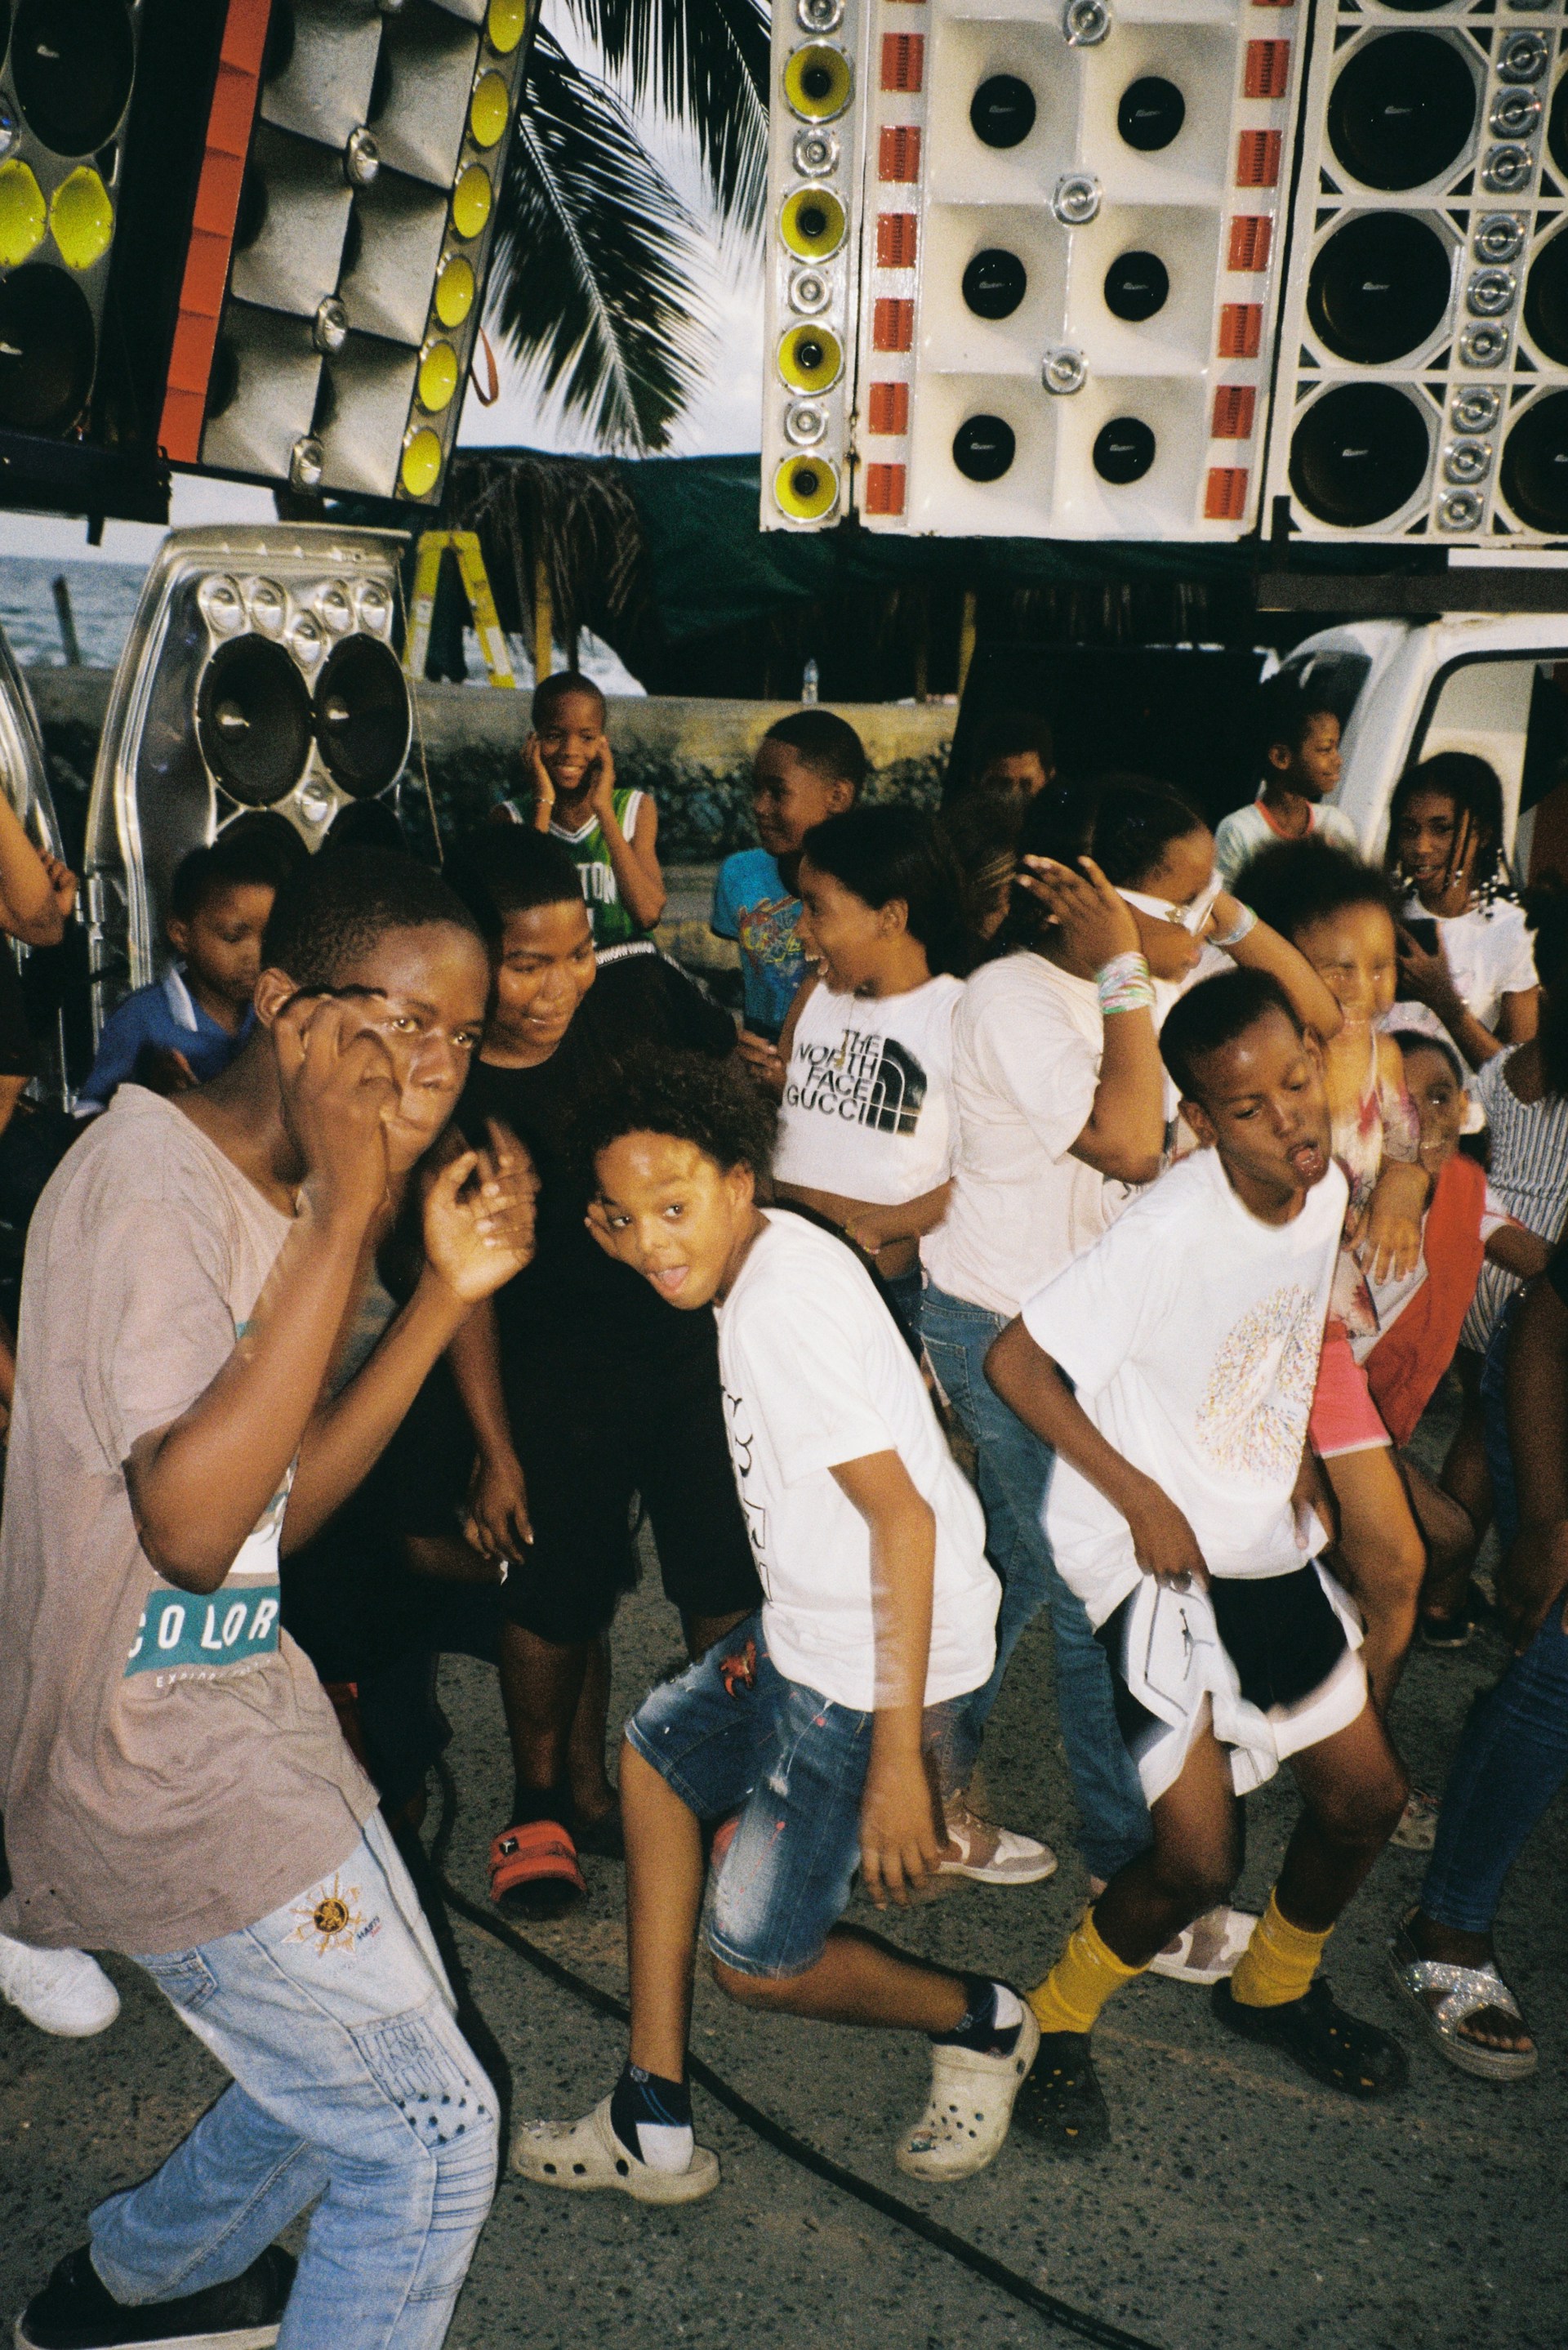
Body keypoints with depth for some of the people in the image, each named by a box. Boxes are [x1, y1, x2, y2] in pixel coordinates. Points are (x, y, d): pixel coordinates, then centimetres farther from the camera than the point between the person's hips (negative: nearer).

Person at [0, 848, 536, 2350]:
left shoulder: (269, 1193, 7)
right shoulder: (152, 1180, -23)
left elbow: (284, 1502, 6)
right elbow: (191, 1525, -32)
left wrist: (444, 1294, -3)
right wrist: (343, 1219, -31)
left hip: (244, 1711, 10)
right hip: (158, 1772, -9)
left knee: (367, 2056, 27)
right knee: (434, 2133, 2)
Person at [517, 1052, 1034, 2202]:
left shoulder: (788, 1298, -23)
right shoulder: (768, 1258, 5)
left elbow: (904, 1516, -26)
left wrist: (897, 1754, -27)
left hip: (879, 1670, -10)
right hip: (807, 1632, 11)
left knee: (758, 1960, -1)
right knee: (656, 1751, 23)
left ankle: (981, 2023, 27)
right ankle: (654, 2125, 27)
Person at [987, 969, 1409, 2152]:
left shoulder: (1328, 1190, -5)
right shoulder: (1170, 1231, -25)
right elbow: (1014, 1361, -21)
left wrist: (1296, 1464, 2)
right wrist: (1143, 1502, -19)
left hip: (1269, 1548, 7)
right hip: (1155, 1557, -7)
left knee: (1367, 1797, 12)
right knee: (1199, 1862, -8)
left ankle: (1274, 1985, 41)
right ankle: (1052, 2023, 20)